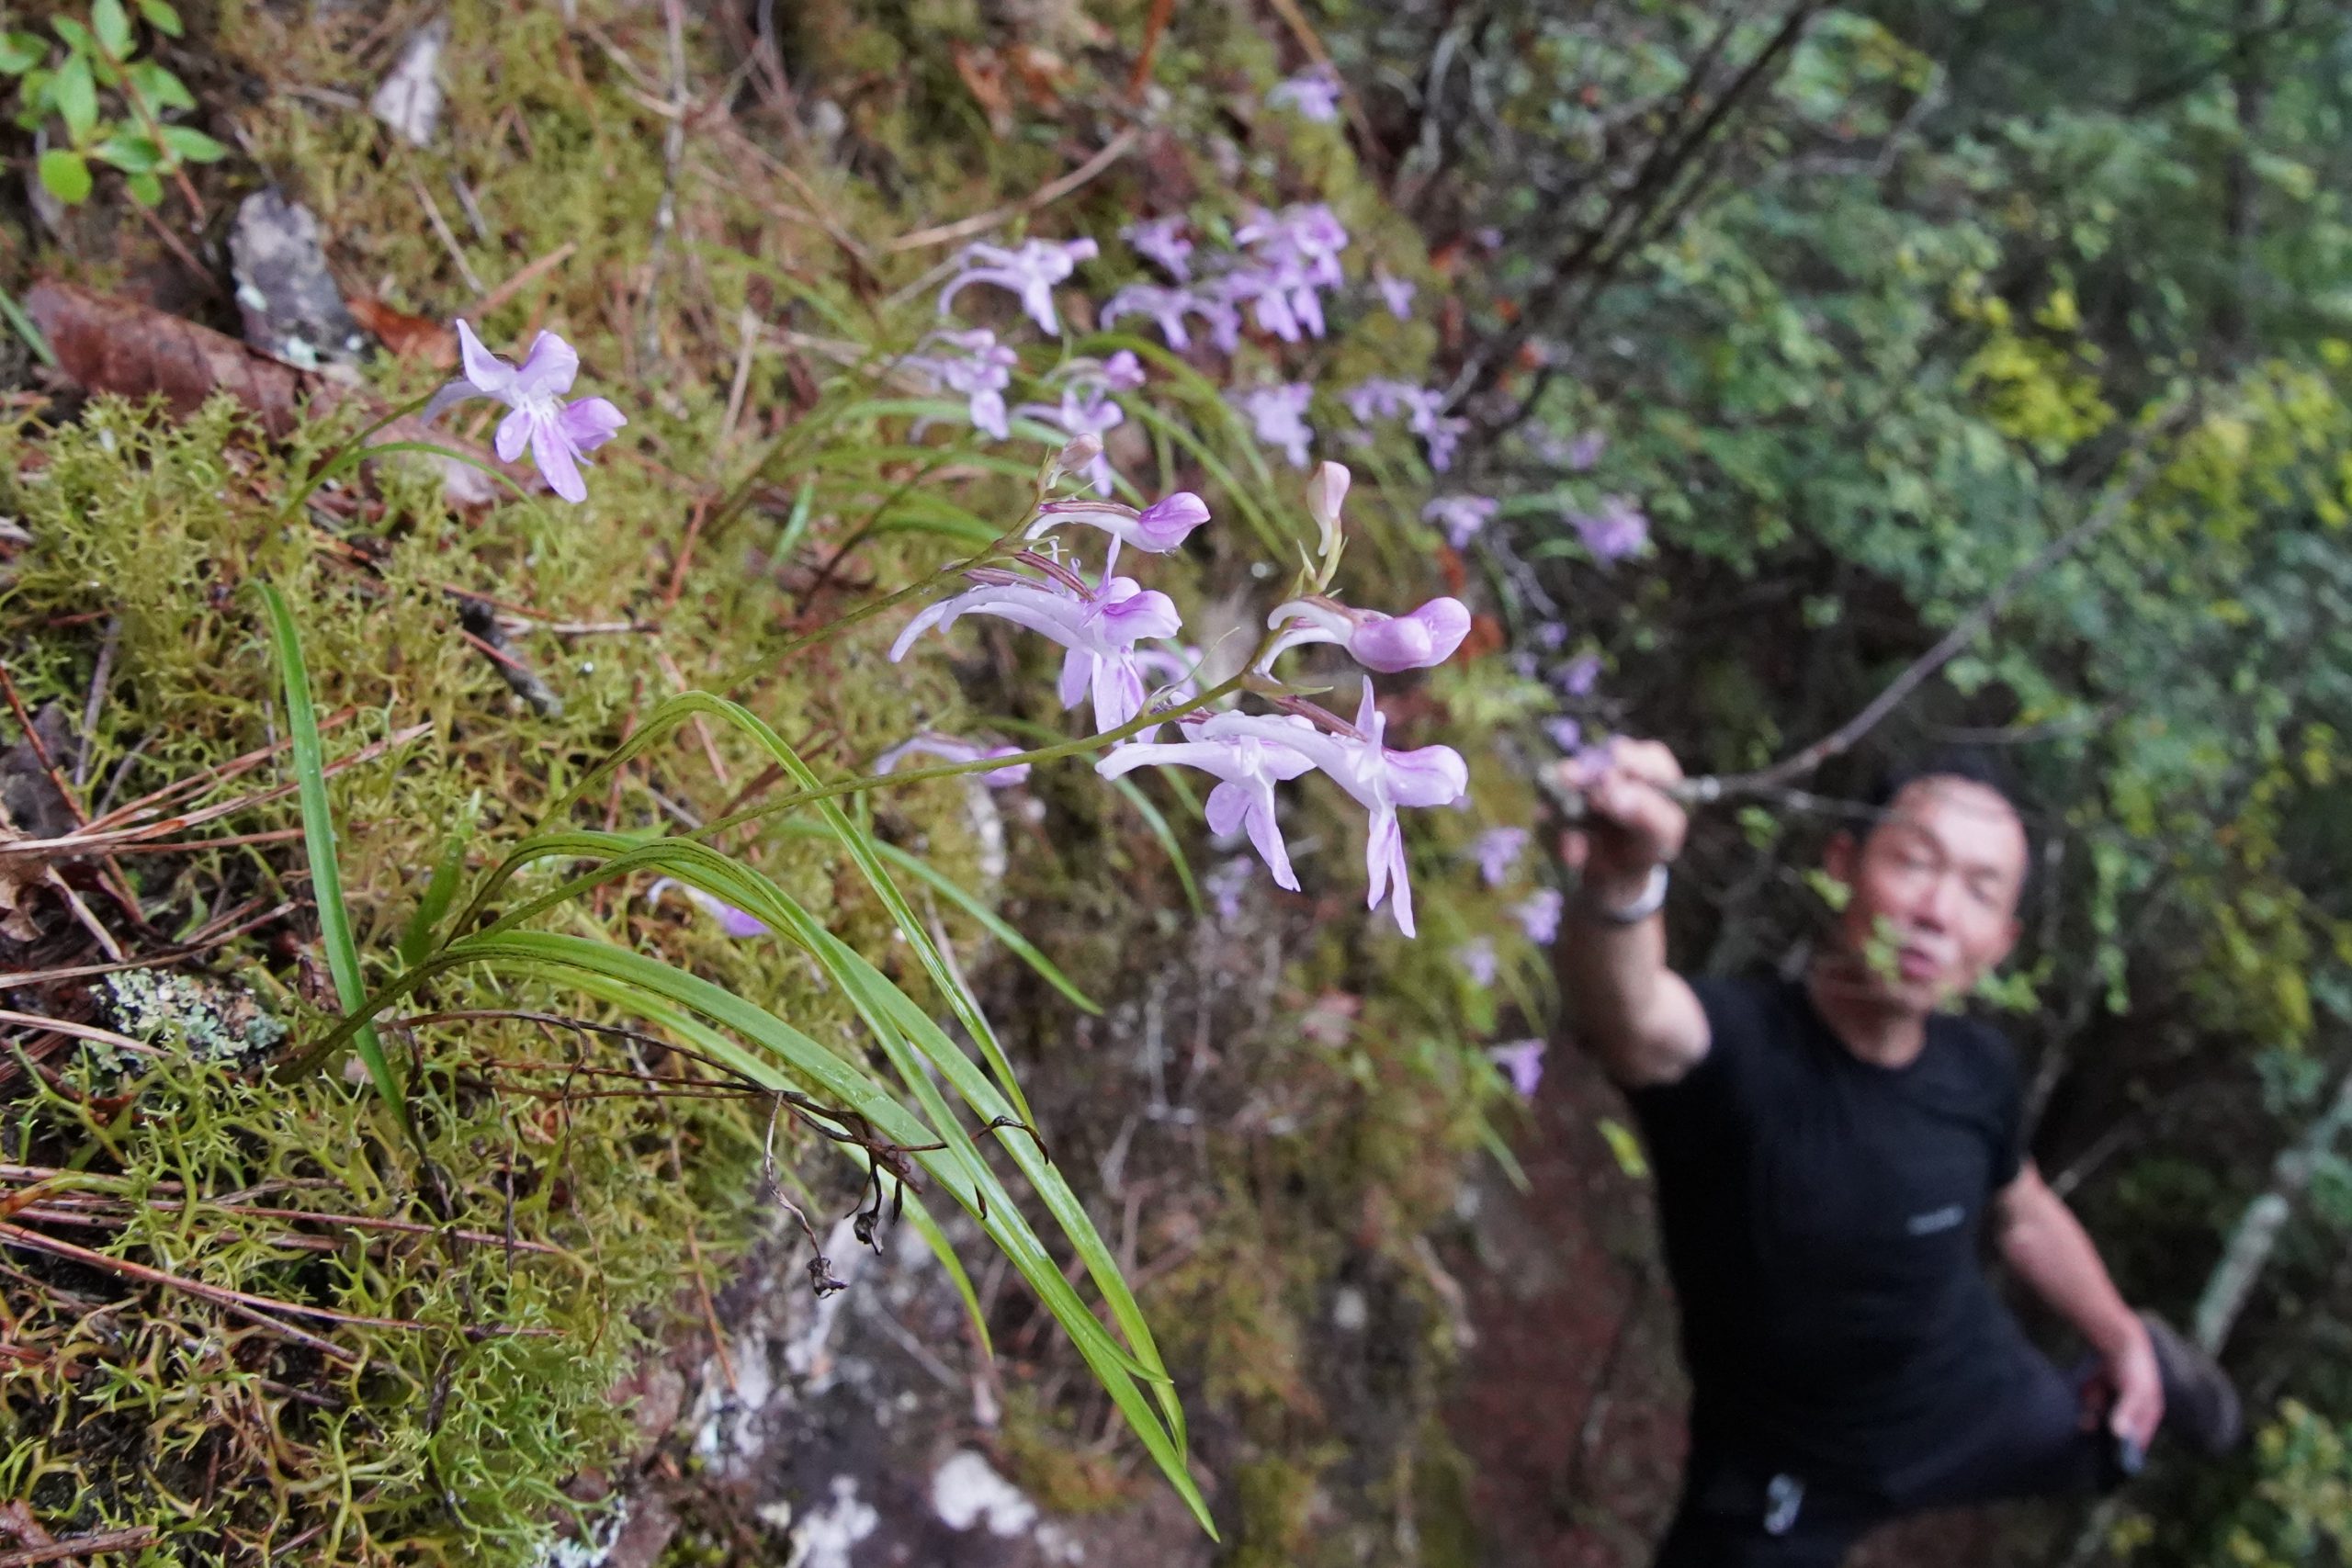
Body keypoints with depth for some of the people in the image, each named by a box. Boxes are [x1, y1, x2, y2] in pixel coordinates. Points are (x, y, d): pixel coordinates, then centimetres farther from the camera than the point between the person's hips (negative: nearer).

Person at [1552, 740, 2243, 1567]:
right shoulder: (1734, 1047, -37)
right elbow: (1632, 1018, -64)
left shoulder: (1979, 1069, -18)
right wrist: (1621, 884, -83)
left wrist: (2123, 1338, 14)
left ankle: (2155, 1366, 63)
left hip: (1978, 1406, 4)